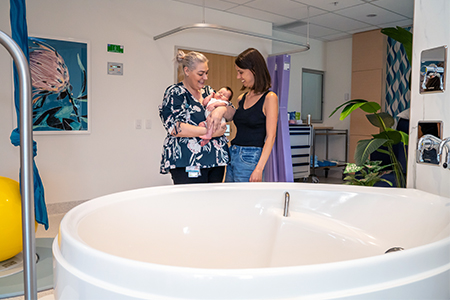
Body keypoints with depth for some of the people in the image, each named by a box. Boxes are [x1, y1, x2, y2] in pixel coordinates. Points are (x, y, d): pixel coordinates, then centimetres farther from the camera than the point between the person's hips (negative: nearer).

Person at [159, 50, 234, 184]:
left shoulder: (208, 91, 16)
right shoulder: (175, 93, -3)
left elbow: (232, 114, 12)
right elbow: (174, 128, -16)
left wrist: (221, 109, -13)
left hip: (216, 160, 6)